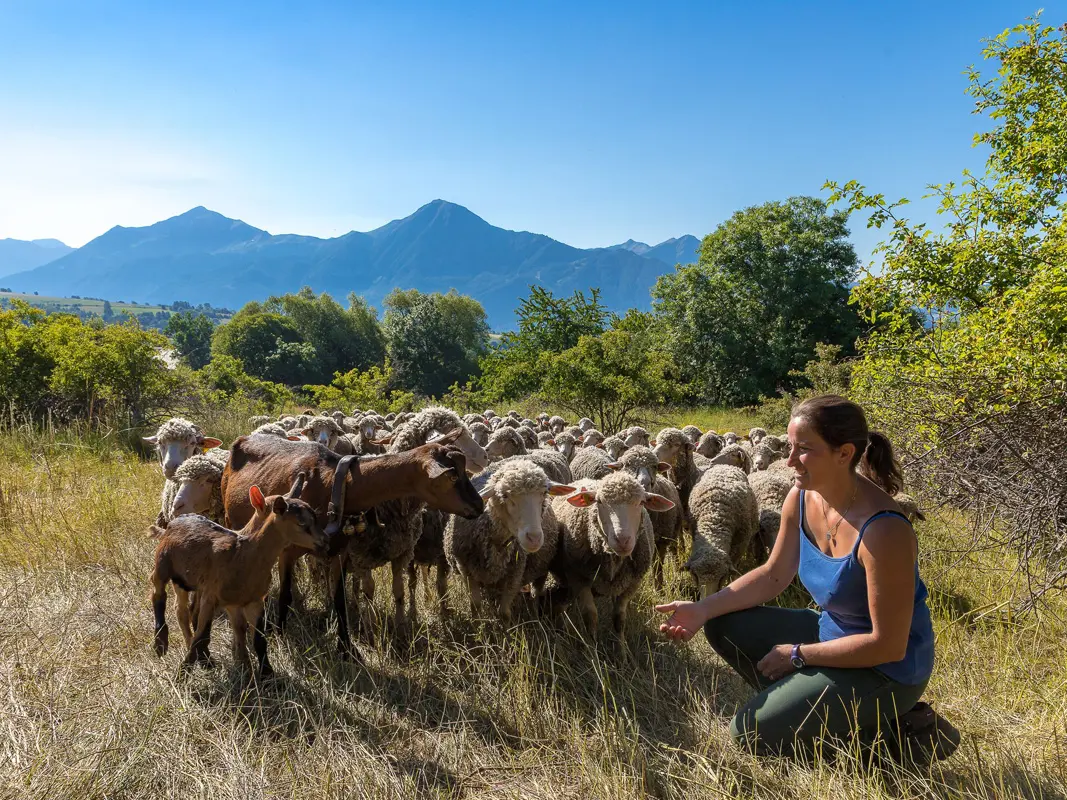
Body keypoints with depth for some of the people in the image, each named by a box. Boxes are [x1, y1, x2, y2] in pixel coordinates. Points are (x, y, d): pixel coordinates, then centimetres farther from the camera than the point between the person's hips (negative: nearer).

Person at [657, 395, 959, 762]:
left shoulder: (883, 531, -32)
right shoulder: (802, 498, -9)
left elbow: (888, 645, -25)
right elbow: (774, 575, 2)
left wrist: (797, 655, -17)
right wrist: (703, 609, -10)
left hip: (885, 669, -8)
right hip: (832, 630, 8)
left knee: (752, 732, -10)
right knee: (723, 626, 1)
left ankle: (881, 733, 2)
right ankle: (801, 704, 7)